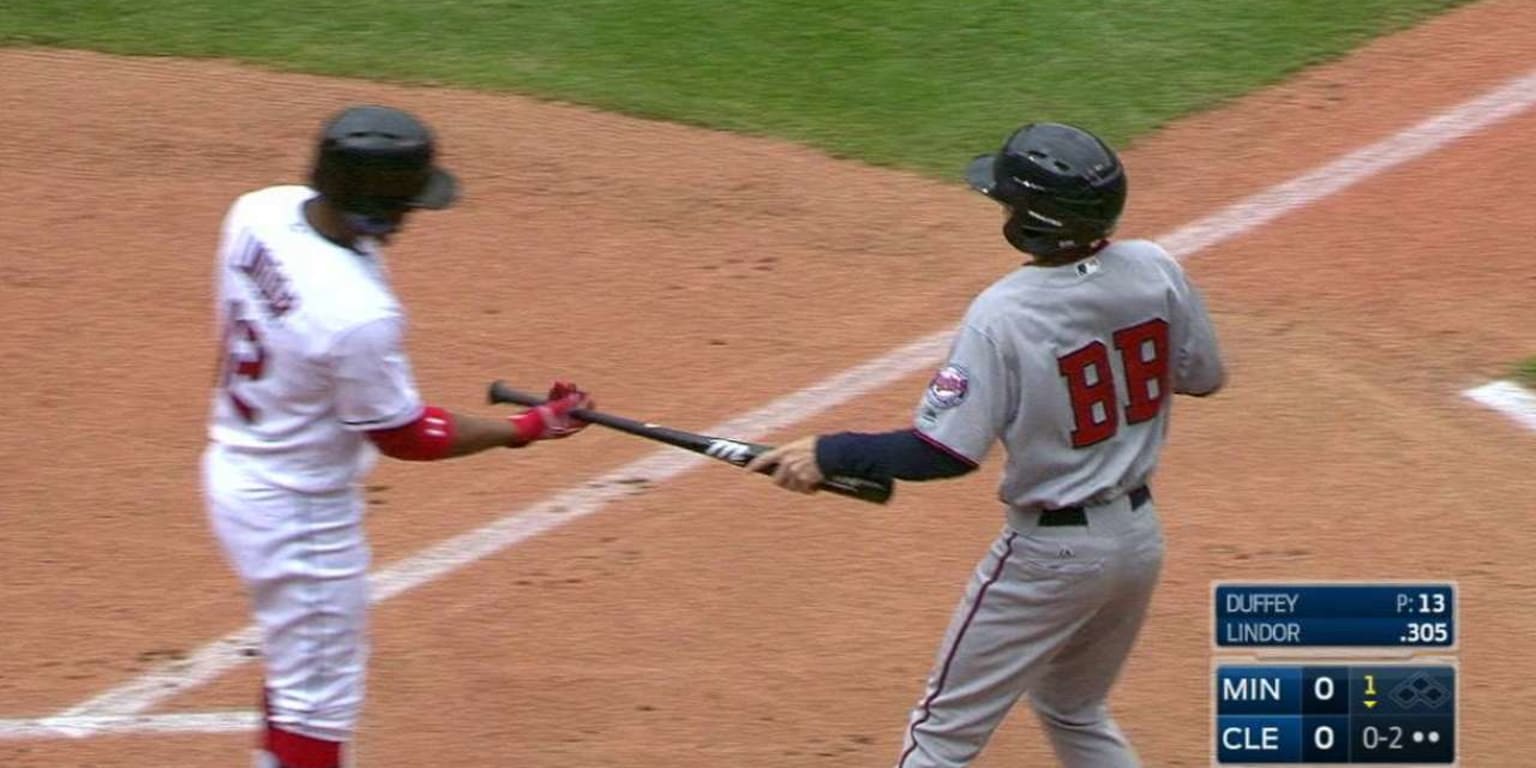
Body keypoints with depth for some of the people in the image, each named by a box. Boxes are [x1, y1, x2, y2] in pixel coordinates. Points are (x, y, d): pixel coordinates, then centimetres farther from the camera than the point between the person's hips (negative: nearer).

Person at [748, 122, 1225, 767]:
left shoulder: (1004, 315, -23)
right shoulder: (1155, 272, -8)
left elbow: (945, 452, -23)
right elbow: (1204, 376, 7)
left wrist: (827, 455, -13)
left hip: (1051, 555, -6)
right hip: (1139, 536, 6)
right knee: (1075, 712, 28)